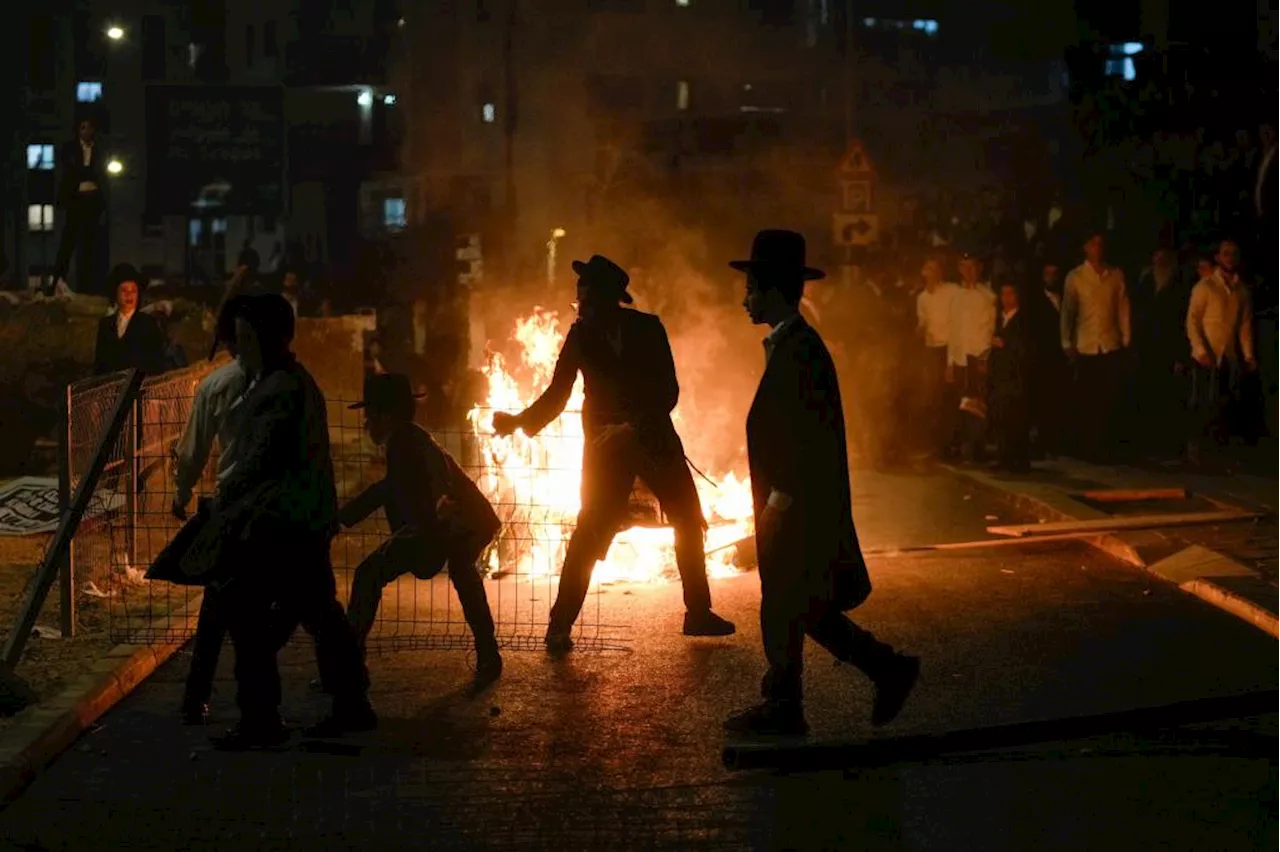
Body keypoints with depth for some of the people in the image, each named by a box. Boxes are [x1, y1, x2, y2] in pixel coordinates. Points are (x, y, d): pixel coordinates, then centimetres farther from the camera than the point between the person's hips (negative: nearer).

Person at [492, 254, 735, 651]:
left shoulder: (648, 329, -6)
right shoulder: (581, 335, -3)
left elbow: (668, 391, -9)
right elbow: (557, 394, 4)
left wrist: (635, 427, -22)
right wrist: (519, 421, -9)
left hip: (654, 439, 2)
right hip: (607, 444, -2)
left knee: (689, 522, 6)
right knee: (590, 532, -10)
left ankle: (698, 614, 21)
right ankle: (559, 626, -4)